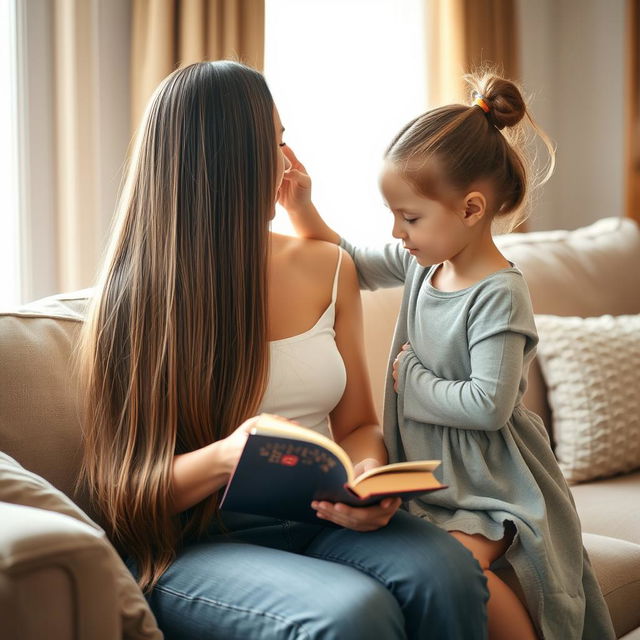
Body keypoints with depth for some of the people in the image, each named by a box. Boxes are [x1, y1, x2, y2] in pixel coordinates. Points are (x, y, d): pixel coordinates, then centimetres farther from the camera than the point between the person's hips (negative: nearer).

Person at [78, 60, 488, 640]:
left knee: (448, 573, -26)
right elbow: (124, 492, -5)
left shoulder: (327, 270, 11)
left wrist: (368, 481, -10)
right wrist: (222, 459, -25)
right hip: (194, 544, -4)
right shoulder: (136, 296, -4)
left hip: (316, 522, 5)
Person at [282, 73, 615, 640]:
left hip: (491, 484, -7)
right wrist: (302, 209, 5)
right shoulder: (421, 263, 4)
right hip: (426, 469, 7)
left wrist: (412, 381, -10)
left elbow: (488, 405, -22)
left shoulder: (499, 295, -18)